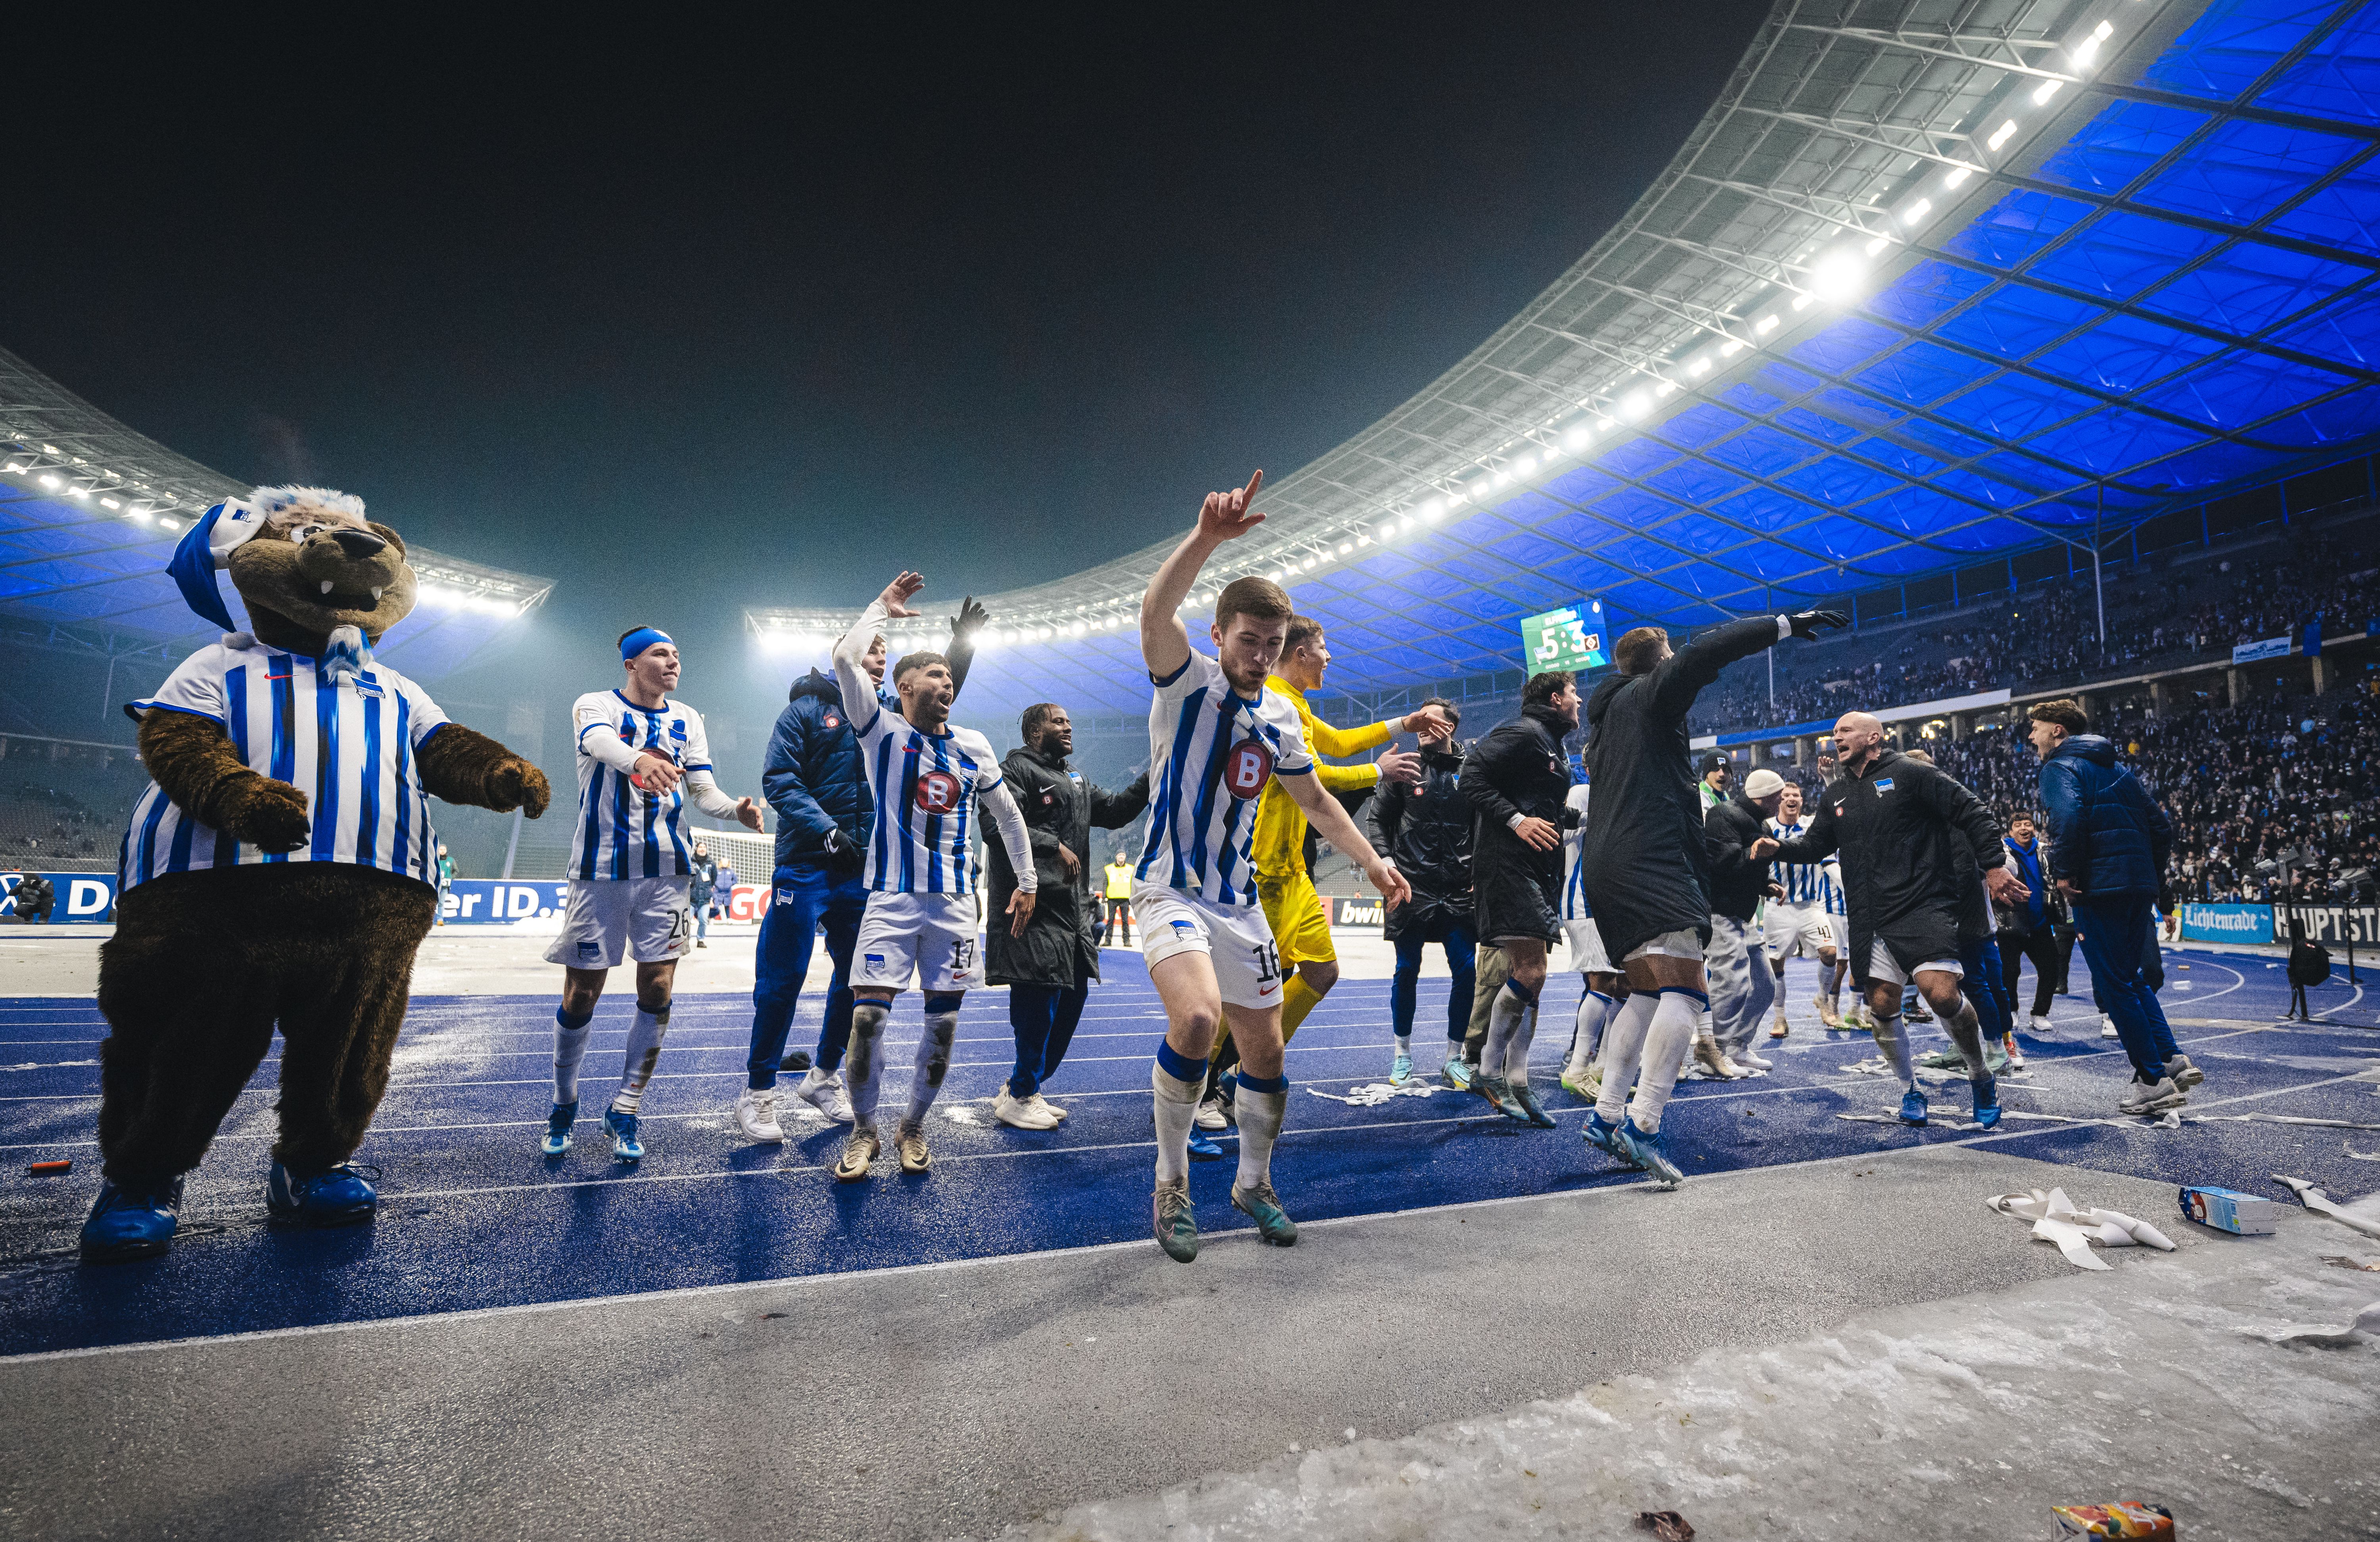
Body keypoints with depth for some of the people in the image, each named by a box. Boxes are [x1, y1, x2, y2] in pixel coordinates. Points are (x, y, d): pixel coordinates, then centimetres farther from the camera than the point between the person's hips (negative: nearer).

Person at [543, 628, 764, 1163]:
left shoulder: (686, 720, 10)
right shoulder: (596, 704, -2)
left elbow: (703, 791, 4)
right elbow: (602, 742, -27)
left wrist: (736, 809, -20)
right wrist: (638, 760, -51)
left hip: (666, 869, 3)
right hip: (601, 868, -3)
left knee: (657, 991, -1)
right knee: (582, 995, 4)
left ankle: (625, 1112, 14)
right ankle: (564, 1105, 28)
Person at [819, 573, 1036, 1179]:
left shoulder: (973, 747, 11)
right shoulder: (883, 731, 1)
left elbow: (1008, 814, 20)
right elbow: (846, 658, -14)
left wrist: (1028, 881, 18)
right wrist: (884, 607, 0)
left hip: (955, 902, 3)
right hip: (892, 898, -3)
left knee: (944, 1022, 5)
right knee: (867, 1017, -7)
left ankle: (912, 1127, 25)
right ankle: (863, 1132, 14)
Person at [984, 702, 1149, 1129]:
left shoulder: (1076, 780, 25)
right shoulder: (1017, 769, -3)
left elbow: (1116, 810, 24)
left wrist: (1152, 778, 12)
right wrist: (1055, 845, -20)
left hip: (1073, 907, 10)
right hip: (1036, 905, -10)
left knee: (1073, 996, 12)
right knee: (1039, 1002, -10)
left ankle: (1023, 1087, 24)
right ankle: (1020, 1098, 3)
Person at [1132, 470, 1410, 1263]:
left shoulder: (1281, 715, 8)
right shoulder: (1188, 680, -9)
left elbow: (1314, 798, 20)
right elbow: (1156, 612, -31)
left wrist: (1372, 861, 11)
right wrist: (1208, 536, -46)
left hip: (1239, 900, 6)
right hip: (1171, 890, -6)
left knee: (1265, 1051, 9)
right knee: (1197, 1018, -29)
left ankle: (1253, 1183, 34)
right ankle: (1172, 1182, -5)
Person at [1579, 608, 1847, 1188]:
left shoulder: (1604, 714, 26)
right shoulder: (1648, 694, 1)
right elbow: (1705, 651, -12)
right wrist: (1786, 625, -6)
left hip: (1608, 868, 10)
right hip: (1649, 863, -10)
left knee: (1647, 992, 16)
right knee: (1686, 990, -14)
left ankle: (1607, 1116, 13)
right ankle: (1644, 1124, -23)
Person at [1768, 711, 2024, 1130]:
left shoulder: (1910, 773, -1)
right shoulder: (1836, 797, 18)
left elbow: (1972, 812, -3)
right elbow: (1816, 844, 21)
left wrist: (1994, 864, -10)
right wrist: (1779, 848, 2)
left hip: (1923, 905, -6)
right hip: (1869, 920, 6)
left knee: (1941, 994, -18)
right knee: (1882, 1006, 3)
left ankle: (1981, 1078, 8)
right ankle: (1910, 1090, 22)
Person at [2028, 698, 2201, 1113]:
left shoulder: (2060, 768, -5)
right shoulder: (2118, 771, 21)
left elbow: (2068, 815, -25)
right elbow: (2161, 827, 21)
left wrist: (2063, 873, -19)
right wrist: (2149, 877, 23)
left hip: (2099, 889, -9)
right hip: (2139, 887, 9)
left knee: (2113, 986, -1)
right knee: (2130, 978, 20)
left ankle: (2153, 1081, 3)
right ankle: (2173, 1059, 13)